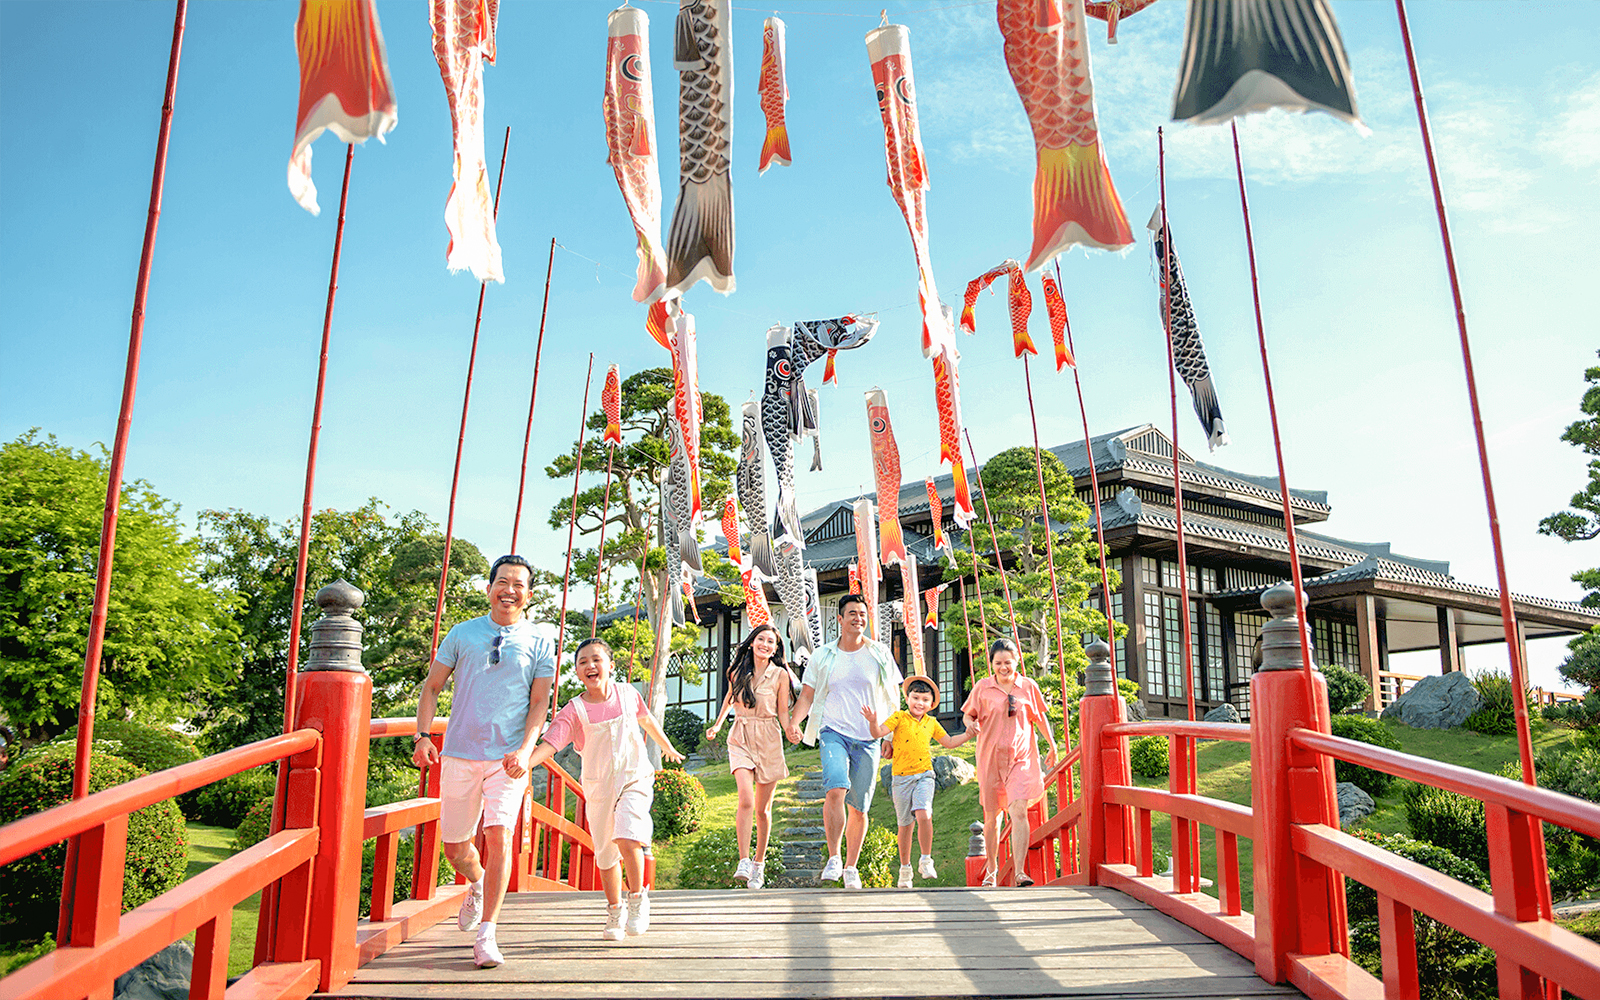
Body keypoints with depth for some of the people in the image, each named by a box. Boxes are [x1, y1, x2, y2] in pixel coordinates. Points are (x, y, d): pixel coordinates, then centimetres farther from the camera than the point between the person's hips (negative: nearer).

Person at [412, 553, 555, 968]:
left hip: (508, 758, -2)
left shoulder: (540, 642, 4)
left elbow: (540, 702, 3)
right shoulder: (462, 634, 7)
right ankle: (476, 885, 43)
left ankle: (486, 935, -7)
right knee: (455, 846, 9)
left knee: (499, 835, -17)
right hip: (460, 753, 2)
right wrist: (423, 736, -1)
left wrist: (525, 749, -11)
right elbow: (431, 687, 12)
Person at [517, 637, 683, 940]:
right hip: (598, 787, 1)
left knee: (627, 838, -23)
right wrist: (525, 761, -44)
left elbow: (647, 720, 16)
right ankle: (615, 913, 33)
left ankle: (638, 897, 2)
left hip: (635, 779, -1)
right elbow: (549, 744, -23)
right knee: (606, 854, 10)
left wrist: (668, 748, 31)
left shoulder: (627, 694, -4)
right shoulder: (574, 711, -10)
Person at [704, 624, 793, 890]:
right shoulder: (737, 673, 5)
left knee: (763, 808, 6)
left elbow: (783, 712, 2)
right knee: (746, 799, -20)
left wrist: (791, 731, -16)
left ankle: (759, 863, 22)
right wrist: (717, 725, 20)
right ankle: (744, 862, -18)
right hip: (741, 740, 0)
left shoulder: (780, 675, 0)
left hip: (769, 742, 0)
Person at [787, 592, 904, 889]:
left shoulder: (879, 654, 6)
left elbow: (893, 697, 12)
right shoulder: (823, 656, 6)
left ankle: (851, 867, 19)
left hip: (868, 739, 1)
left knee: (859, 806, 3)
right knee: (836, 789, -24)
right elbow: (807, 696, 8)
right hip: (834, 732, -1)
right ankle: (833, 859, -13)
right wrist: (794, 722, -10)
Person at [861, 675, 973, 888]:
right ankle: (905, 869, 24)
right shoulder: (900, 717, -1)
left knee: (924, 815, -22)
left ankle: (926, 861, -4)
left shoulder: (932, 723, 11)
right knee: (905, 824, 7)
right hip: (902, 777, -1)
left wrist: (967, 735, 11)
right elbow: (879, 732, -13)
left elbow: (948, 743, 24)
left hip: (924, 776, 1)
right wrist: (873, 722, -34)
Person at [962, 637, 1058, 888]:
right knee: (991, 817, 9)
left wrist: (1052, 746, 22)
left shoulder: (1028, 687, 4)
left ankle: (1020, 872, -18)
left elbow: (1039, 718, 16)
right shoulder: (983, 687, 3)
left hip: (1021, 759, -1)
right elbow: (969, 714, 10)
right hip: (991, 759, 1)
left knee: (1019, 812, -18)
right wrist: (970, 723, -13)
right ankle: (991, 871, 26)